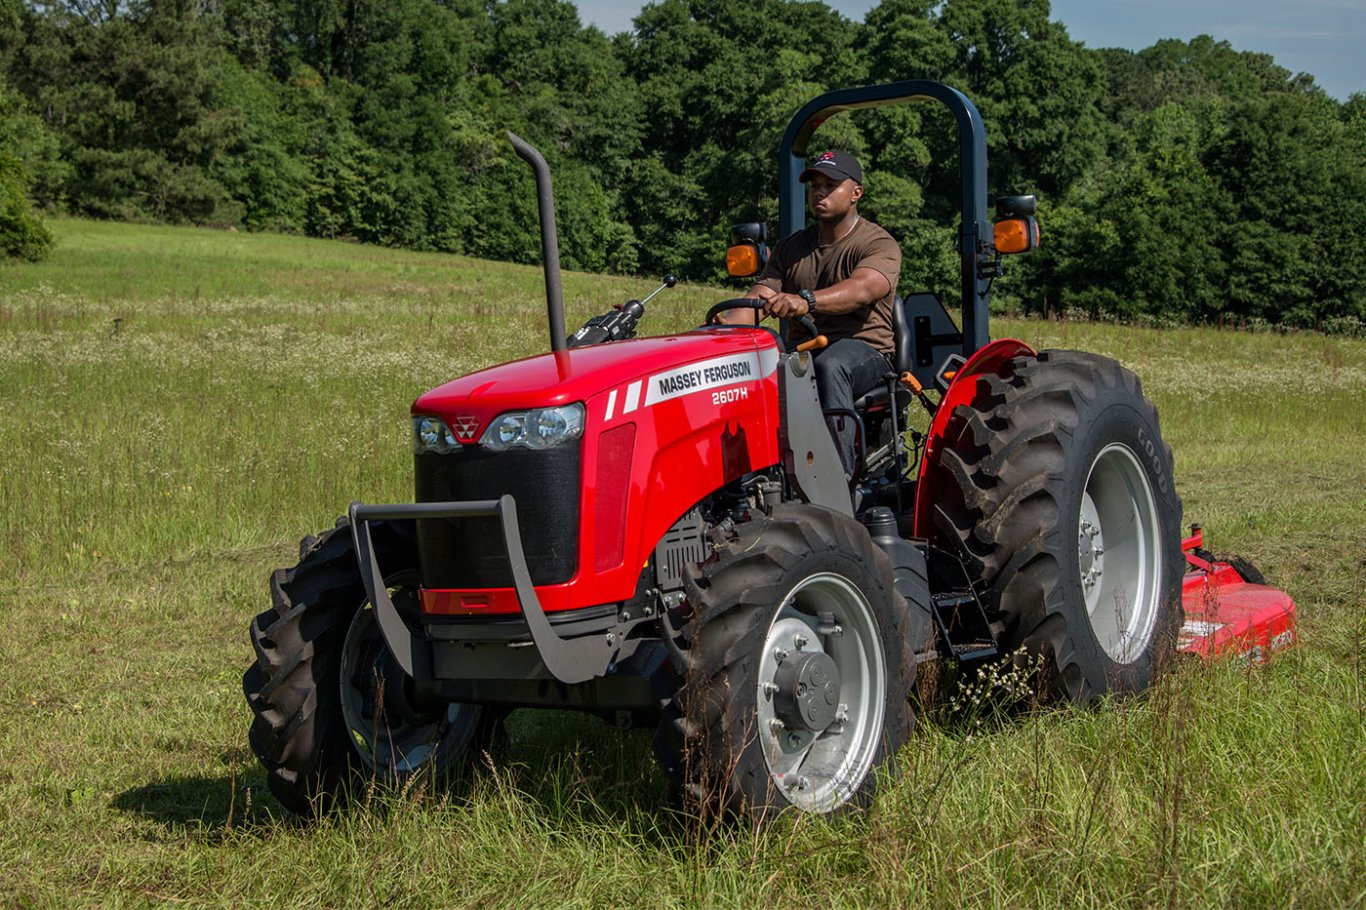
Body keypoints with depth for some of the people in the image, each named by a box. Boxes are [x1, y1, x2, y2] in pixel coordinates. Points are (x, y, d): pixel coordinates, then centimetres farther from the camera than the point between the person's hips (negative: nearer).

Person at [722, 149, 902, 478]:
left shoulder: (880, 245, -3)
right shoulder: (790, 248, 17)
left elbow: (862, 290, -26)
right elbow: (756, 301, 6)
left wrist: (806, 301, -46)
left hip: (865, 352, -5)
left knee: (829, 364, -40)